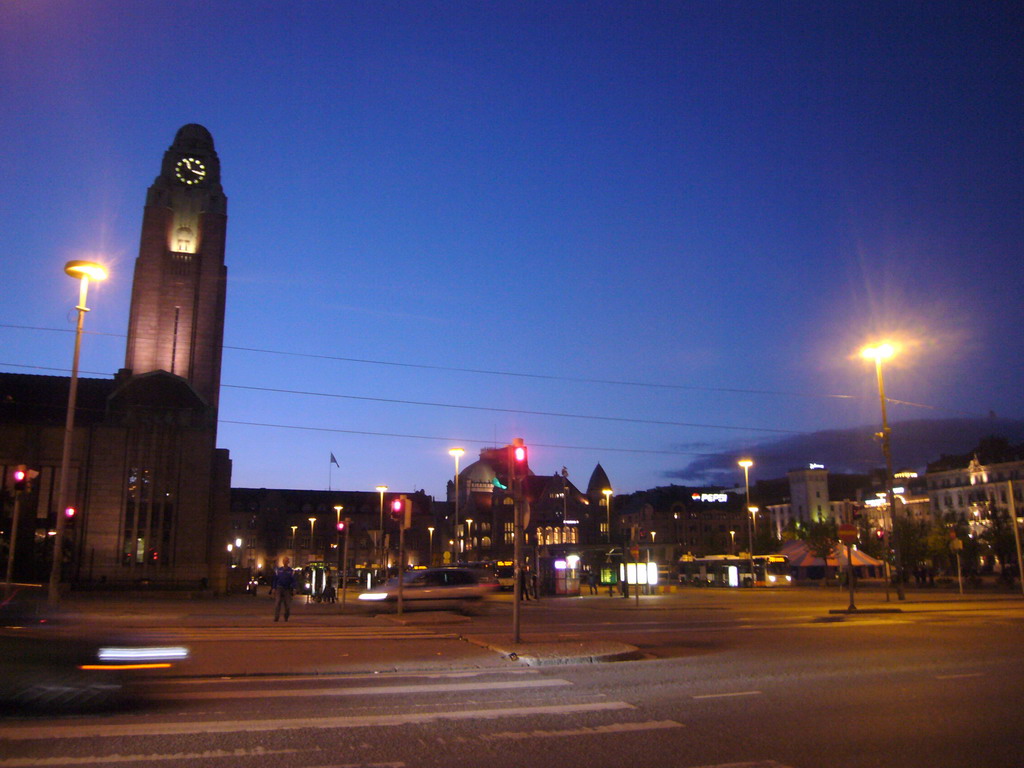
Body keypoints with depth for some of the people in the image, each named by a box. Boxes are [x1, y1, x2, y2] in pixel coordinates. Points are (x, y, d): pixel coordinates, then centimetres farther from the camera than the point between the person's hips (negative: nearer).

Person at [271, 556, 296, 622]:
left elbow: (293, 581, 1)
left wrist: (293, 589, -11)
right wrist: (273, 588, 4)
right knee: (277, 603, -10)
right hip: (279, 588, 1)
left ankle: (286, 617, 21)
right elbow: (275, 580, 12)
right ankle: (276, 617, -10)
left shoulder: (291, 571, 4)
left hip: (287, 589, -1)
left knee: (287, 604, 2)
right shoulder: (278, 570, 10)